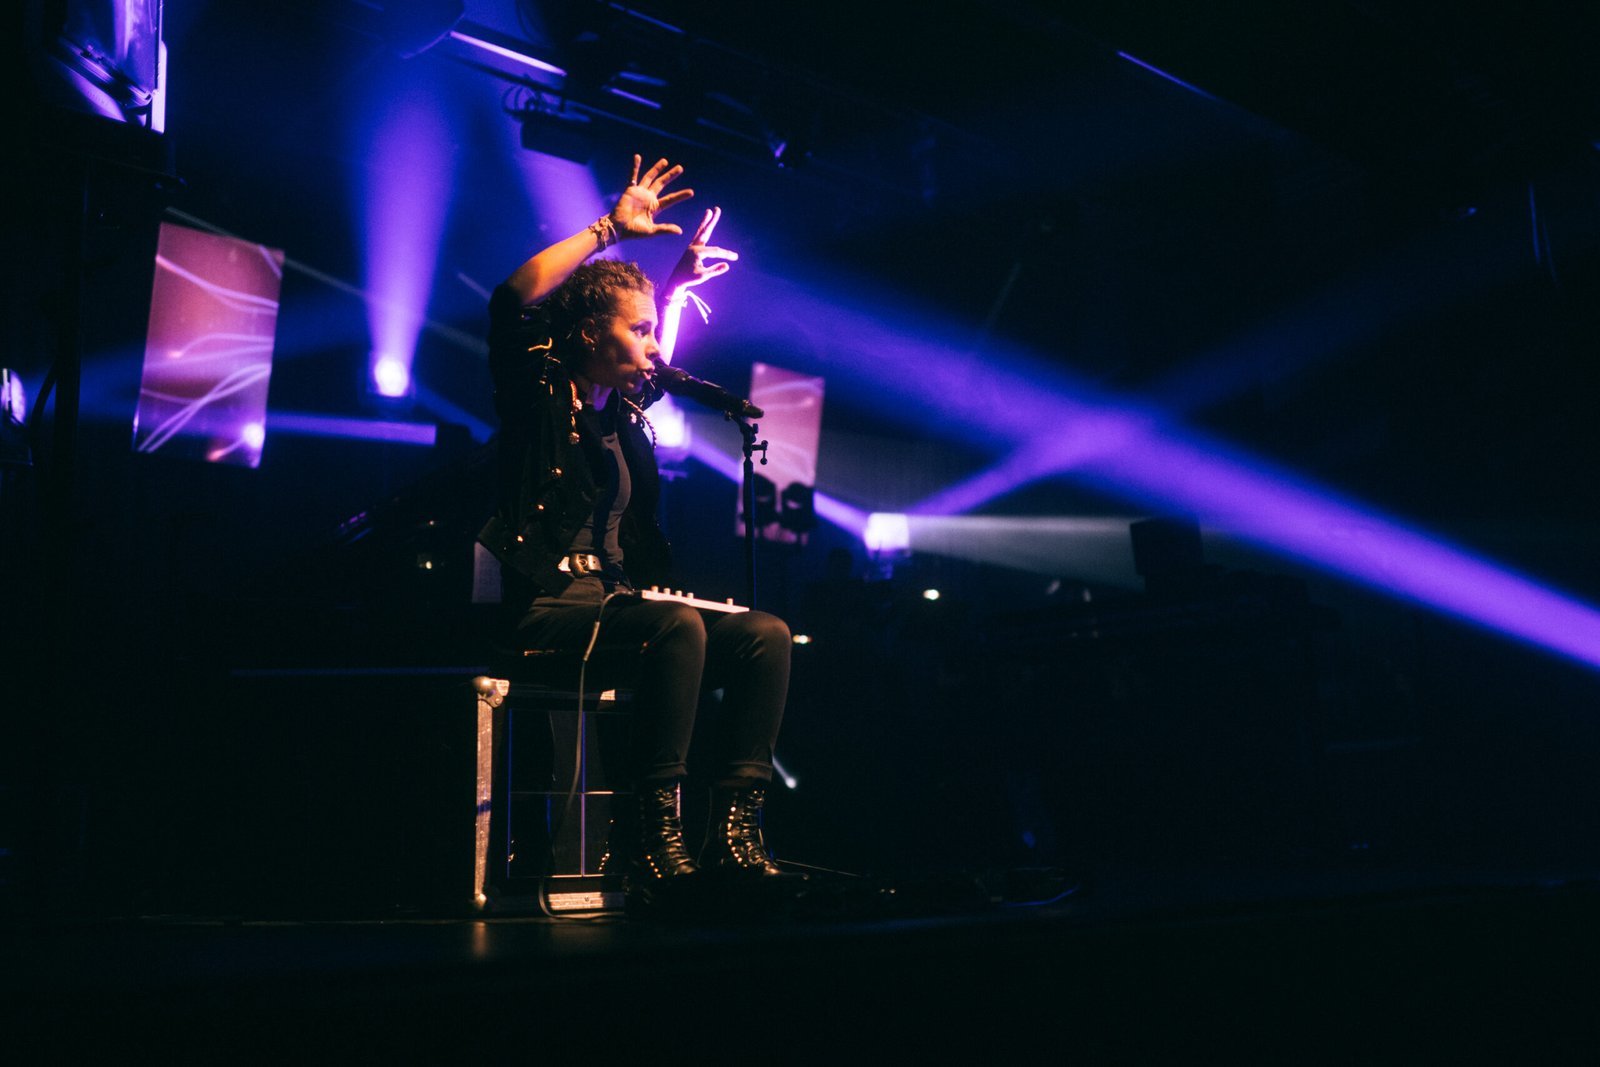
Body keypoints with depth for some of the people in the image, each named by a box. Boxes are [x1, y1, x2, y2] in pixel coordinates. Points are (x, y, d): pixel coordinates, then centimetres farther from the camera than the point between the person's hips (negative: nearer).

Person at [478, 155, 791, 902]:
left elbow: (660, 366, 43)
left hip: (614, 601, 8)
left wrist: (679, 284, 32)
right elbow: (514, 298, -16)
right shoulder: (540, 392, 1)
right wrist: (610, 230, -12)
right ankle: (649, 833, -31)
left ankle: (734, 828, -20)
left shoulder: (622, 409, 20)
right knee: (679, 628, -35)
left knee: (765, 634, -12)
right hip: (545, 610, -7)